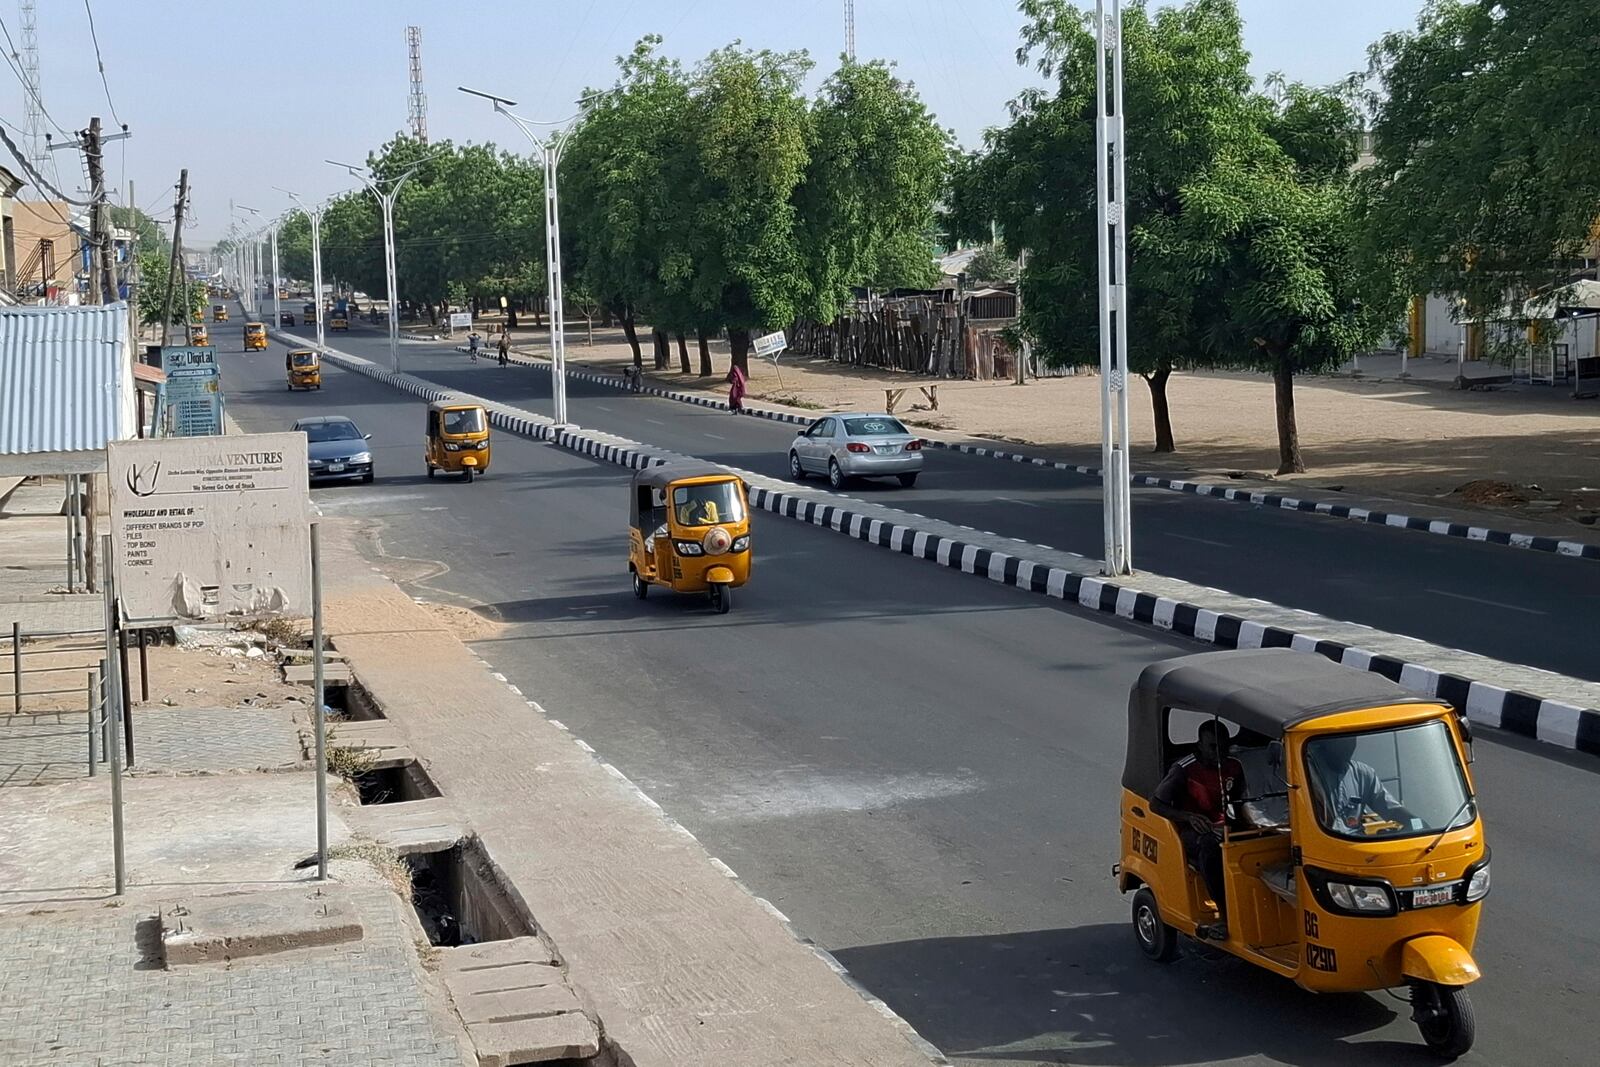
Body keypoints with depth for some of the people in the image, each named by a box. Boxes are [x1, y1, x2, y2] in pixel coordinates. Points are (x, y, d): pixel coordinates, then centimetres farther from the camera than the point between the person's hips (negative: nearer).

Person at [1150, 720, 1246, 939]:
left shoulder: (1233, 768, 7)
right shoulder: (1184, 769, -8)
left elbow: (1239, 801, 22)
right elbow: (1156, 804, -7)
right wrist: (1189, 817, -22)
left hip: (1221, 827, 4)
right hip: (1191, 831, -4)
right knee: (1209, 845, -41)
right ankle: (1225, 913, -38)